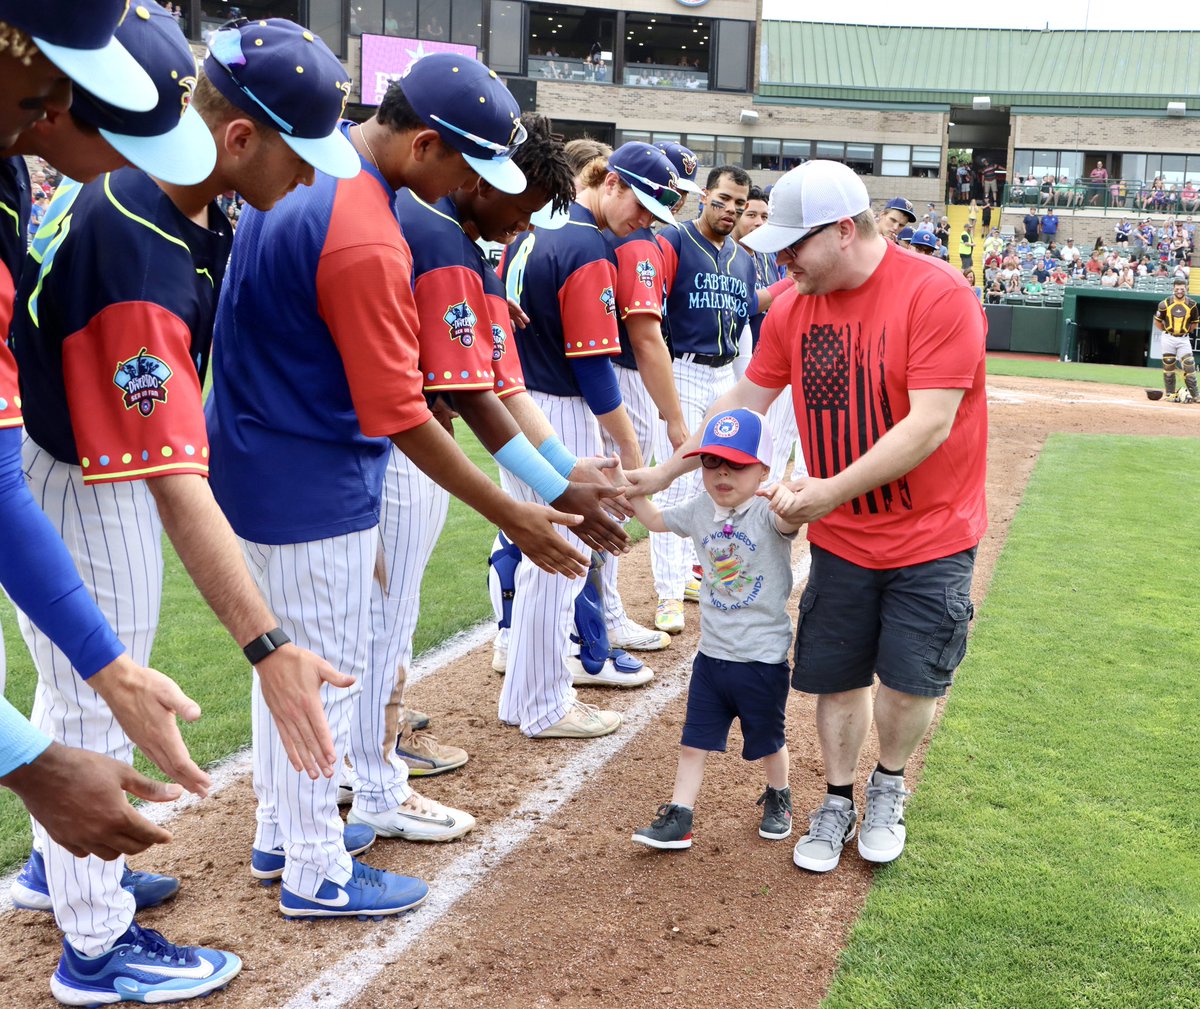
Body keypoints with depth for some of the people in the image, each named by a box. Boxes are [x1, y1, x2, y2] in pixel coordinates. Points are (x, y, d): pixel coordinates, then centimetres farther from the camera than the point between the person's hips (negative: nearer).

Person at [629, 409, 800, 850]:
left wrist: (789, 500, -65)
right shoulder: (701, 510, 0)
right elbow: (657, 521, 18)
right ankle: (678, 818, 13)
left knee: (767, 740, 16)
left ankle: (778, 797, 42)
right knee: (694, 741, 6)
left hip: (763, 659, -4)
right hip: (712, 654, 4)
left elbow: (791, 521, -43)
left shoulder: (768, 512, -18)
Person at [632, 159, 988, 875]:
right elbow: (745, 401, 7)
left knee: (910, 681, 2)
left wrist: (835, 489, -28)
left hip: (931, 536, -4)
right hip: (839, 539, 4)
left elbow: (928, 425, -25)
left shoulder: (939, 295, -20)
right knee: (836, 676, 8)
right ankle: (838, 802, 30)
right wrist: (665, 473, 4)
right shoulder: (793, 308, -1)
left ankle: (889, 787, 31)